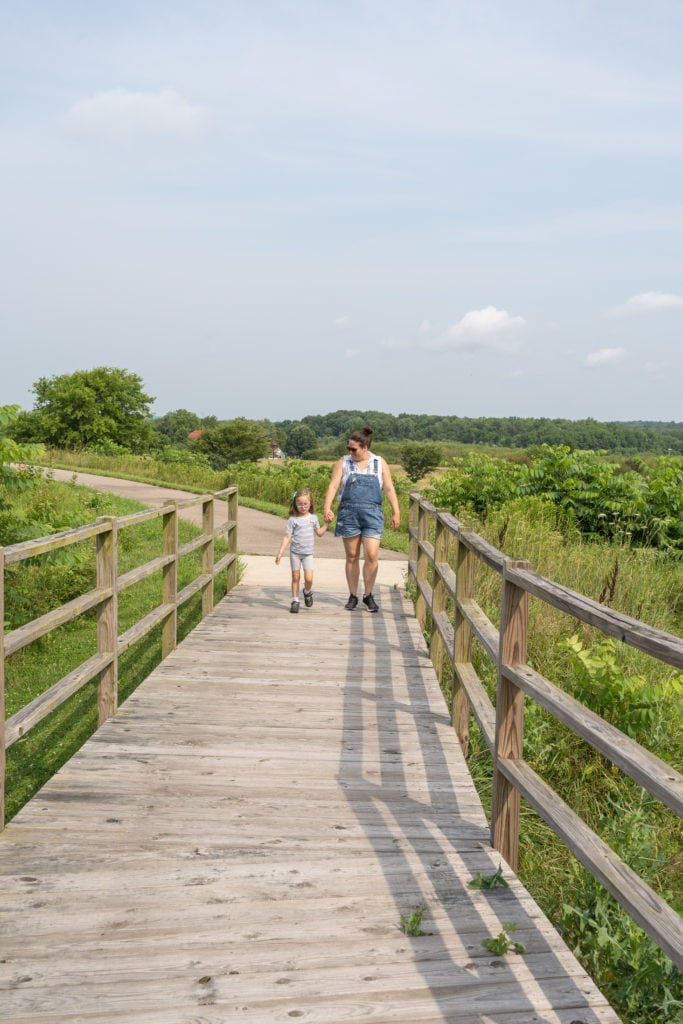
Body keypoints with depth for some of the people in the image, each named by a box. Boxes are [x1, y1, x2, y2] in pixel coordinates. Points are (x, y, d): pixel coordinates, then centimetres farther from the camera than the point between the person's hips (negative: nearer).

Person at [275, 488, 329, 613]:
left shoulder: (313, 518, 5)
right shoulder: (293, 520, -4)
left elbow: (319, 533, 18)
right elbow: (287, 537, -5)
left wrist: (326, 523, 8)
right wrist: (280, 553, -11)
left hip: (308, 553, 1)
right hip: (295, 552, -1)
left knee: (308, 578, -9)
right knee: (295, 577, 5)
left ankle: (307, 592, 22)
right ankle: (295, 600, 17)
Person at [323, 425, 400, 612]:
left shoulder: (380, 464, 7)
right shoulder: (343, 463, 5)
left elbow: (389, 489, 6)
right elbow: (333, 485, -4)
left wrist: (396, 512, -1)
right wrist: (327, 508, -17)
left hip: (372, 514, 0)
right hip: (348, 513, 0)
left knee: (371, 556, -9)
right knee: (352, 557, 5)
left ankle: (368, 595, 9)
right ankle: (353, 596, 17)